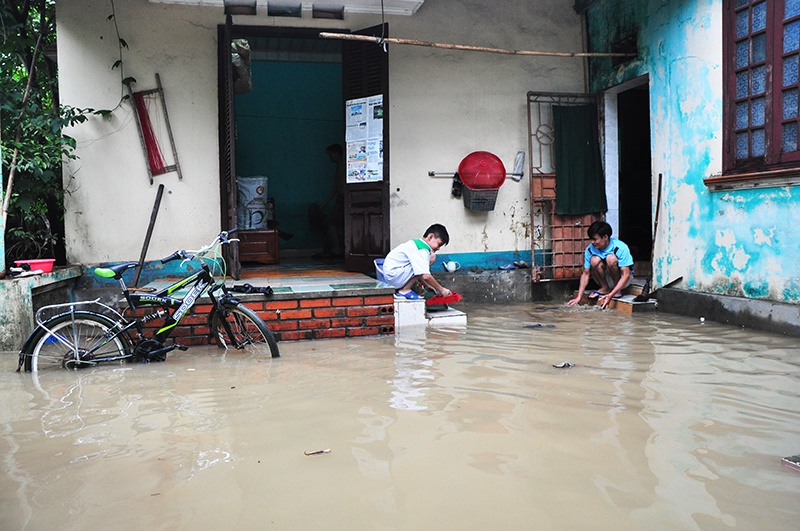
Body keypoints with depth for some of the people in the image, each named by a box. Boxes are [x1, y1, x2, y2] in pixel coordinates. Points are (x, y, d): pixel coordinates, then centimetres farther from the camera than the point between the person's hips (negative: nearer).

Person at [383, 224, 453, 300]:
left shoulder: (417, 243, 13)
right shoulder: (421, 250, -19)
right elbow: (426, 276, -26)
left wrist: (427, 285, 13)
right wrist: (441, 290, -16)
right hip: (393, 275, -11)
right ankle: (405, 290, -12)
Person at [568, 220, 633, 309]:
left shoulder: (621, 248, -25)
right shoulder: (590, 249, -14)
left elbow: (626, 275, -28)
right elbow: (586, 274, -9)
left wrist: (610, 295, -39)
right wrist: (579, 297, -19)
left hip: (621, 279, -3)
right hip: (606, 278, 3)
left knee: (611, 258, -32)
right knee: (595, 260, -27)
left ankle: (617, 290, -13)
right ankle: (605, 288, -6)